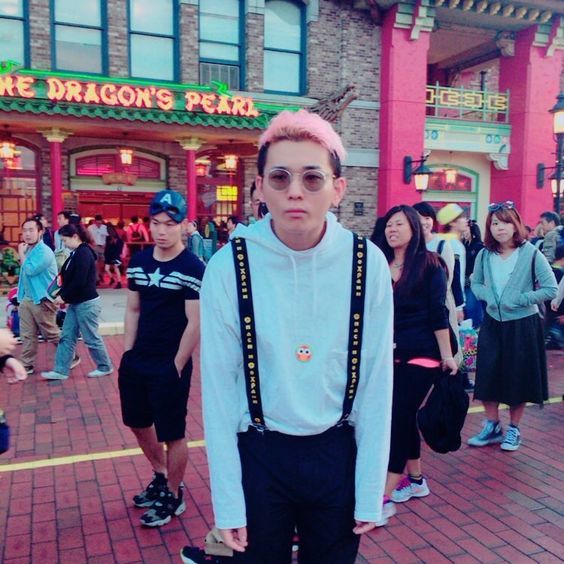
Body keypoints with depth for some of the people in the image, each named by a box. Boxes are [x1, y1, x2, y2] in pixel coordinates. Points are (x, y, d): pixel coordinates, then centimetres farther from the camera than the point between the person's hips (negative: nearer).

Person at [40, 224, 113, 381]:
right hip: (76, 303, 10)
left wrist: (64, 296, -13)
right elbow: (70, 278, 14)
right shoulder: (76, 253, 11)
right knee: (67, 337, 10)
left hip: (86, 303, -10)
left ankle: (105, 367, 18)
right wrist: (64, 296, 0)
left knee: (91, 338, 3)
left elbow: (79, 281, -23)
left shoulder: (84, 253, -18)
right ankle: (60, 371, 16)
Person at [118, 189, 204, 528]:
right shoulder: (139, 262, 4)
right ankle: (161, 478, 45)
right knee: (139, 422, 22)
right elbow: (133, 310, 11)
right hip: (136, 361, 7)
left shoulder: (193, 269, -15)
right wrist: (128, 353, 6)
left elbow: (195, 323, -15)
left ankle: (173, 497, 29)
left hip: (170, 366, -7)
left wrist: (176, 366, -14)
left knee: (173, 434, 7)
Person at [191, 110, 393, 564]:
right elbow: (219, 389, -10)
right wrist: (228, 503, -7)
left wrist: (370, 491, -4)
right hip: (259, 456, -1)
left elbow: (377, 382, -7)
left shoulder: (367, 263, -12)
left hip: (337, 454, 2)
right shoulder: (230, 266, -15)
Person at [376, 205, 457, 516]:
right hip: (390, 354, 5)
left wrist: (447, 355, -10)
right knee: (403, 416, 13)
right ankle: (415, 480, 30)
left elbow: (438, 313, -9)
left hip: (421, 354, -5)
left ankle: (386, 495, -1)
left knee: (398, 416, -8)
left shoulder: (429, 264, -7)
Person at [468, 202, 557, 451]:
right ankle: (492, 427, 24)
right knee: (487, 374, 5)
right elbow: (476, 283, 13)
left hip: (522, 325, -3)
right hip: (492, 324, 4)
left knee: (518, 378, 7)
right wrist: (488, 295, -7)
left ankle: (513, 430, 25)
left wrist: (519, 299, -17)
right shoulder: (484, 255, 0)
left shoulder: (531, 253, -11)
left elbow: (551, 289, -11)